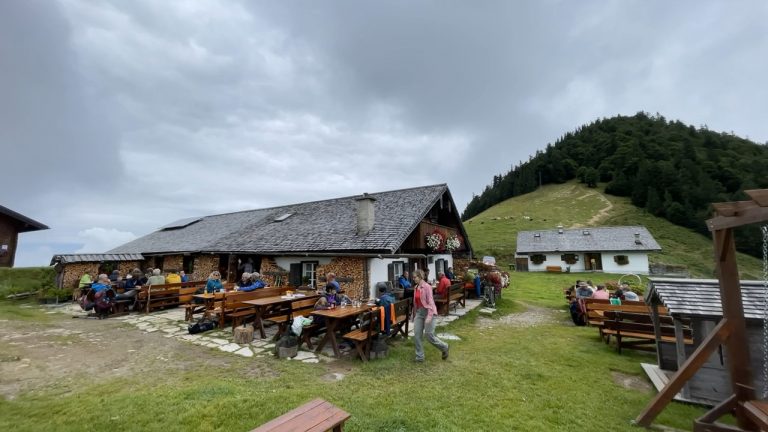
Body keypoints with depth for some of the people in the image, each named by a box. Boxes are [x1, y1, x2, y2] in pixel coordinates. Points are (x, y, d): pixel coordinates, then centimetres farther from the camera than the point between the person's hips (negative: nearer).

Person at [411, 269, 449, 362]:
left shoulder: (427, 287, -15)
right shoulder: (416, 288, 7)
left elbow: (430, 302, -17)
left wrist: (429, 316, -22)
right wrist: (415, 315, 19)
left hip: (428, 312, -7)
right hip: (419, 312, 7)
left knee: (430, 336, 1)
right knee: (416, 335, 1)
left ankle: (444, 348, 27)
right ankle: (420, 357, 15)